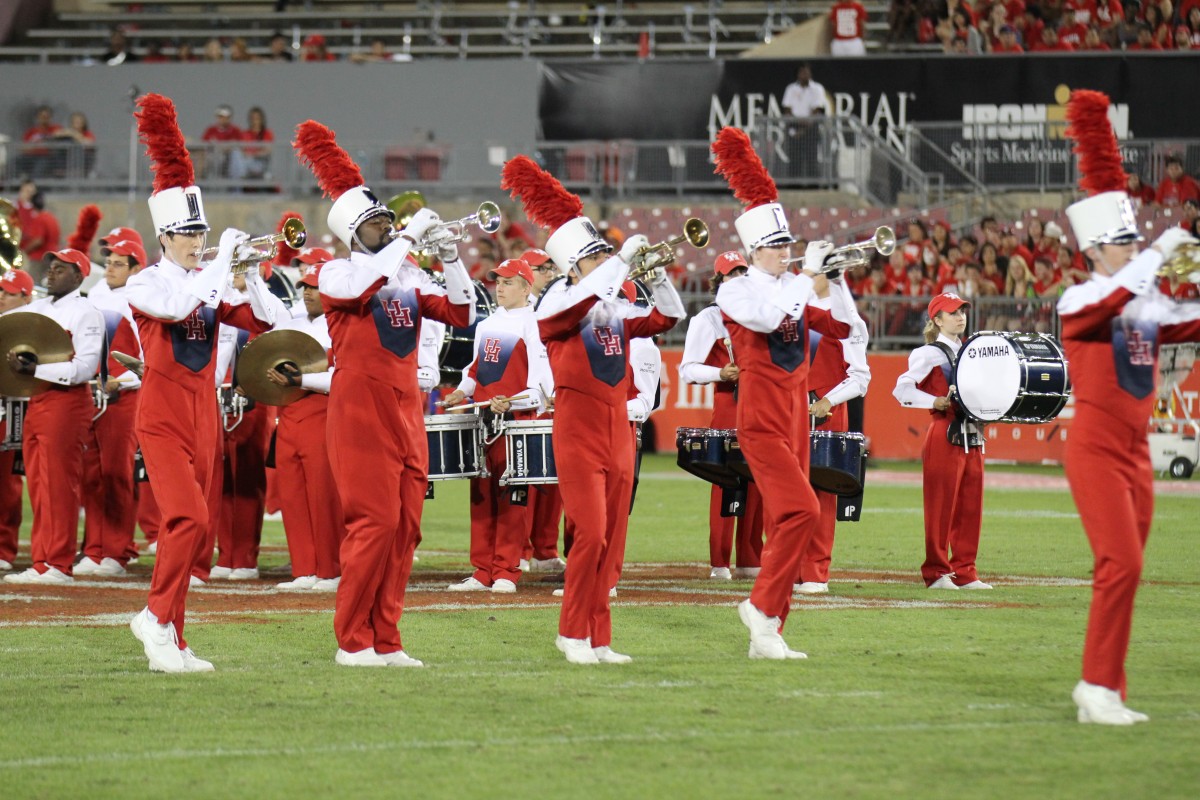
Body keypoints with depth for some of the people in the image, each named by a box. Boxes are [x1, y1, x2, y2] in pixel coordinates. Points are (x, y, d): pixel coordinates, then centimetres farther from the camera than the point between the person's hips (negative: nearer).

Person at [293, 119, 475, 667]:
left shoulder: (409, 278, 16)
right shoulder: (336, 274, -2)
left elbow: (461, 314, 9)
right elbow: (362, 288, -25)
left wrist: (450, 257, -3)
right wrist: (411, 237, -19)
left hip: (406, 416, 6)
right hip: (361, 412, -6)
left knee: (404, 527, 4)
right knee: (374, 523, -10)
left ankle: (385, 640, 9)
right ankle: (352, 642, -4)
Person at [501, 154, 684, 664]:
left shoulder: (618, 310, 14)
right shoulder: (558, 303, -5)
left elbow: (667, 317, 12)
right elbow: (587, 296, -25)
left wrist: (657, 277, -1)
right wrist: (625, 259, -20)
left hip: (617, 436, 6)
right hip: (578, 436, -6)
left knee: (612, 540, 5)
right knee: (591, 533, -13)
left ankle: (598, 639, 9)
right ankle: (573, 632, -2)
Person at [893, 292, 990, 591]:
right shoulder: (930, 354, -5)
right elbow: (902, 389, -14)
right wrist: (937, 402, -18)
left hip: (972, 436, 7)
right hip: (944, 435, -7)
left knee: (970, 506, 7)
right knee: (941, 506, -5)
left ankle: (964, 571, 12)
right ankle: (936, 572, 1)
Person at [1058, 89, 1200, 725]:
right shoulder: (1078, 303, -9)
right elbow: (1114, 298, -30)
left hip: (1135, 452, 8)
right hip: (1096, 450, -8)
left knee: (1123, 570, 9)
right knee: (1122, 565, -16)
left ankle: (1099, 686, 16)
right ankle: (1100, 687, -12)